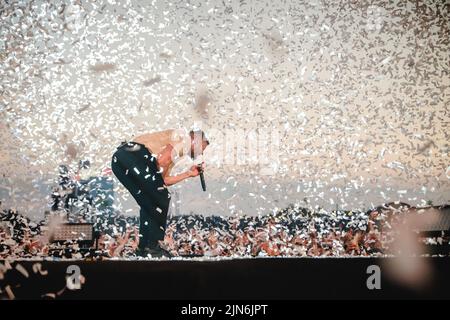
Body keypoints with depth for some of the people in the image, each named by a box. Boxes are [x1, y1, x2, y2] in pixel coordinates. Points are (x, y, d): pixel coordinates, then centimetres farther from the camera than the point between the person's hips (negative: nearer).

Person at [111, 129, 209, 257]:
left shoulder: (178, 147, 34)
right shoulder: (185, 137, 8)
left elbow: (163, 181, 28)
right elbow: (162, 160, -7)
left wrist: (189, 173, 35)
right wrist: (158, 176, 9)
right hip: (135, 154, -9)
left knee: (148, 204, 18)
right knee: (162, 199, 2)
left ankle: (144, 247, 20)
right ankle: (152, 246, 6)